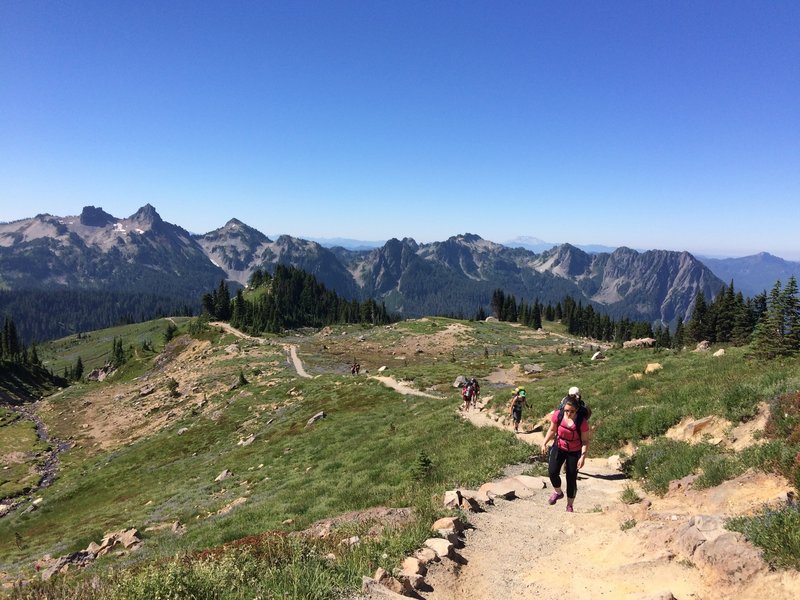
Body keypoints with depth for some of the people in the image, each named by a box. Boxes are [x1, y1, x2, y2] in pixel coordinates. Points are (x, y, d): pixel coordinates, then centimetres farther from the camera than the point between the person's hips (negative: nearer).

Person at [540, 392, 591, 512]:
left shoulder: (582, 422, -26)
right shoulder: (557, 415, -19)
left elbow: (585, 441, -15)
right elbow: (552, 430, -1)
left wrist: (583, 457, -23)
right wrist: (544, 443, -2)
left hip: (574, 452, -2)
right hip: (559, 448, 2)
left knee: (571, 479, 6)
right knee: (552, 472, -13)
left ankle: (569, 505, 28)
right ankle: (558, 492, 19)